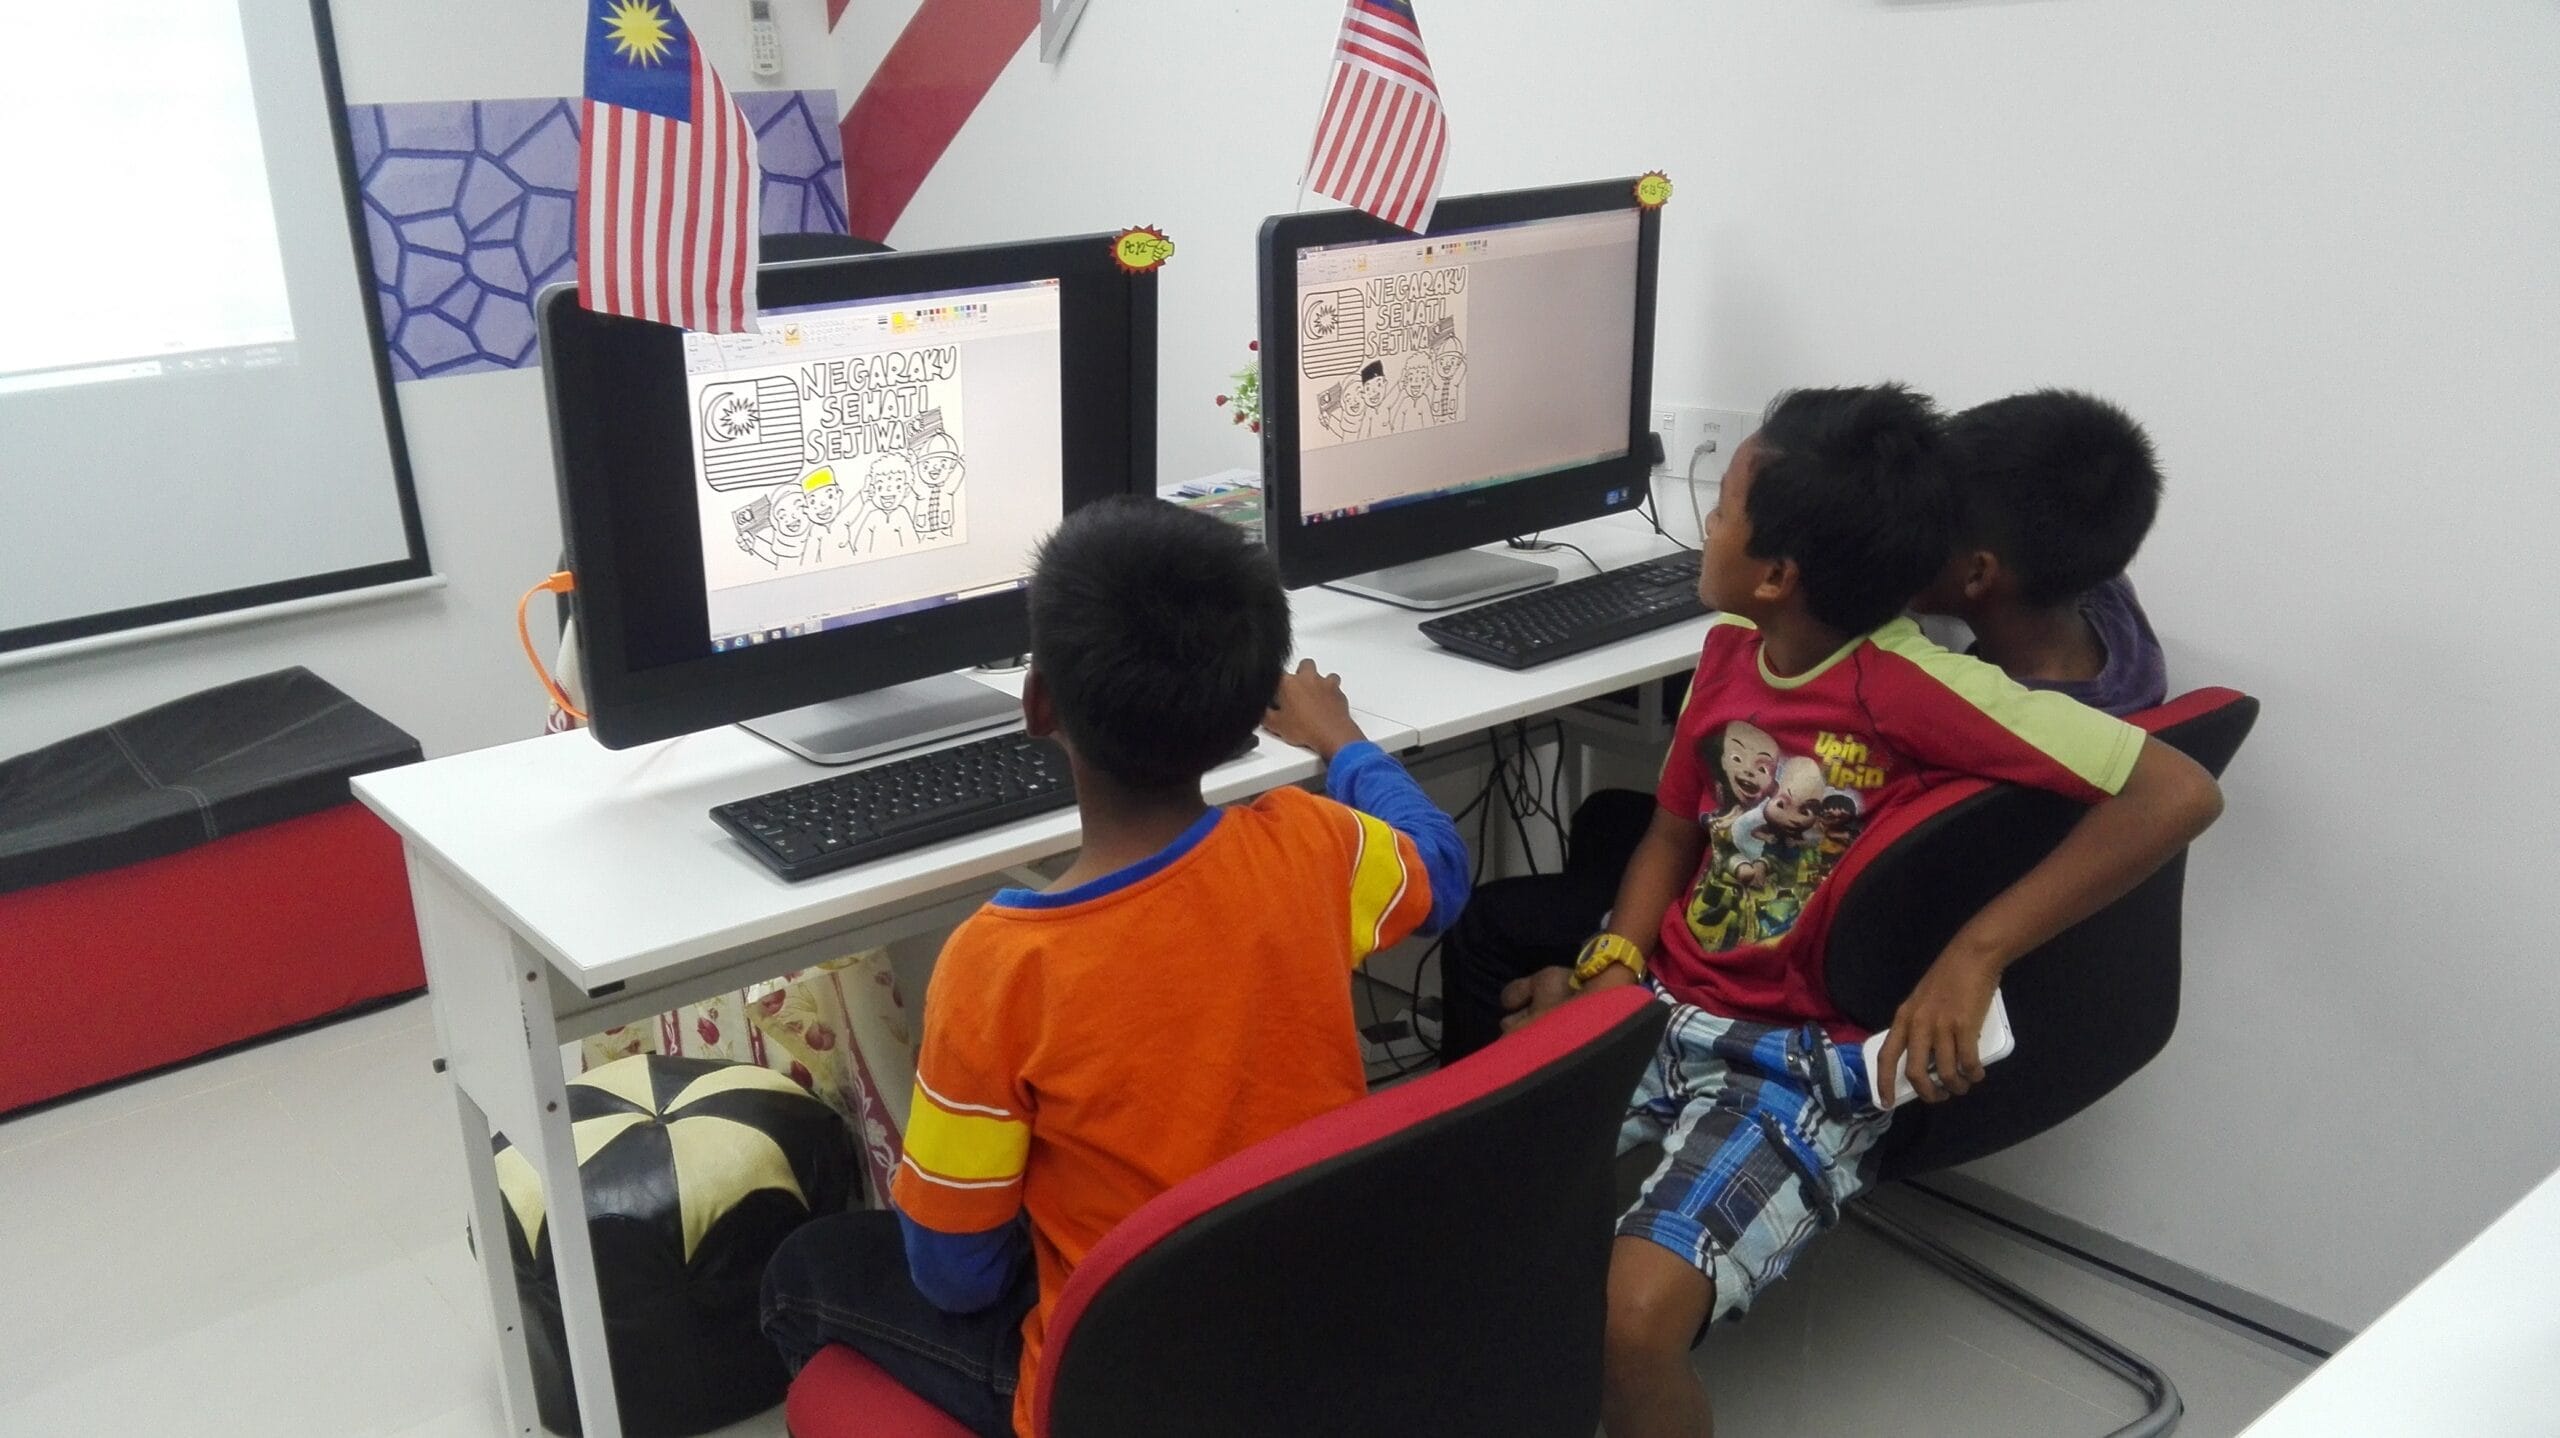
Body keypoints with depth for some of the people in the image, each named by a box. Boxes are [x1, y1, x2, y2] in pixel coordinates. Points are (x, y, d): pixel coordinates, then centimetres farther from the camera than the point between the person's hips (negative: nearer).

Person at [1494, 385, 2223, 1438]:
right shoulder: (1732, 645, 1)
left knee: (1629, 1318, -28)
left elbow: (2180, 793, -24)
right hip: (1659, 1012, 7)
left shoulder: (1907, 683, -21)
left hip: (1805, 1066, -7)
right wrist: (1608, 970, -3)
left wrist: (1973, 954, -25)